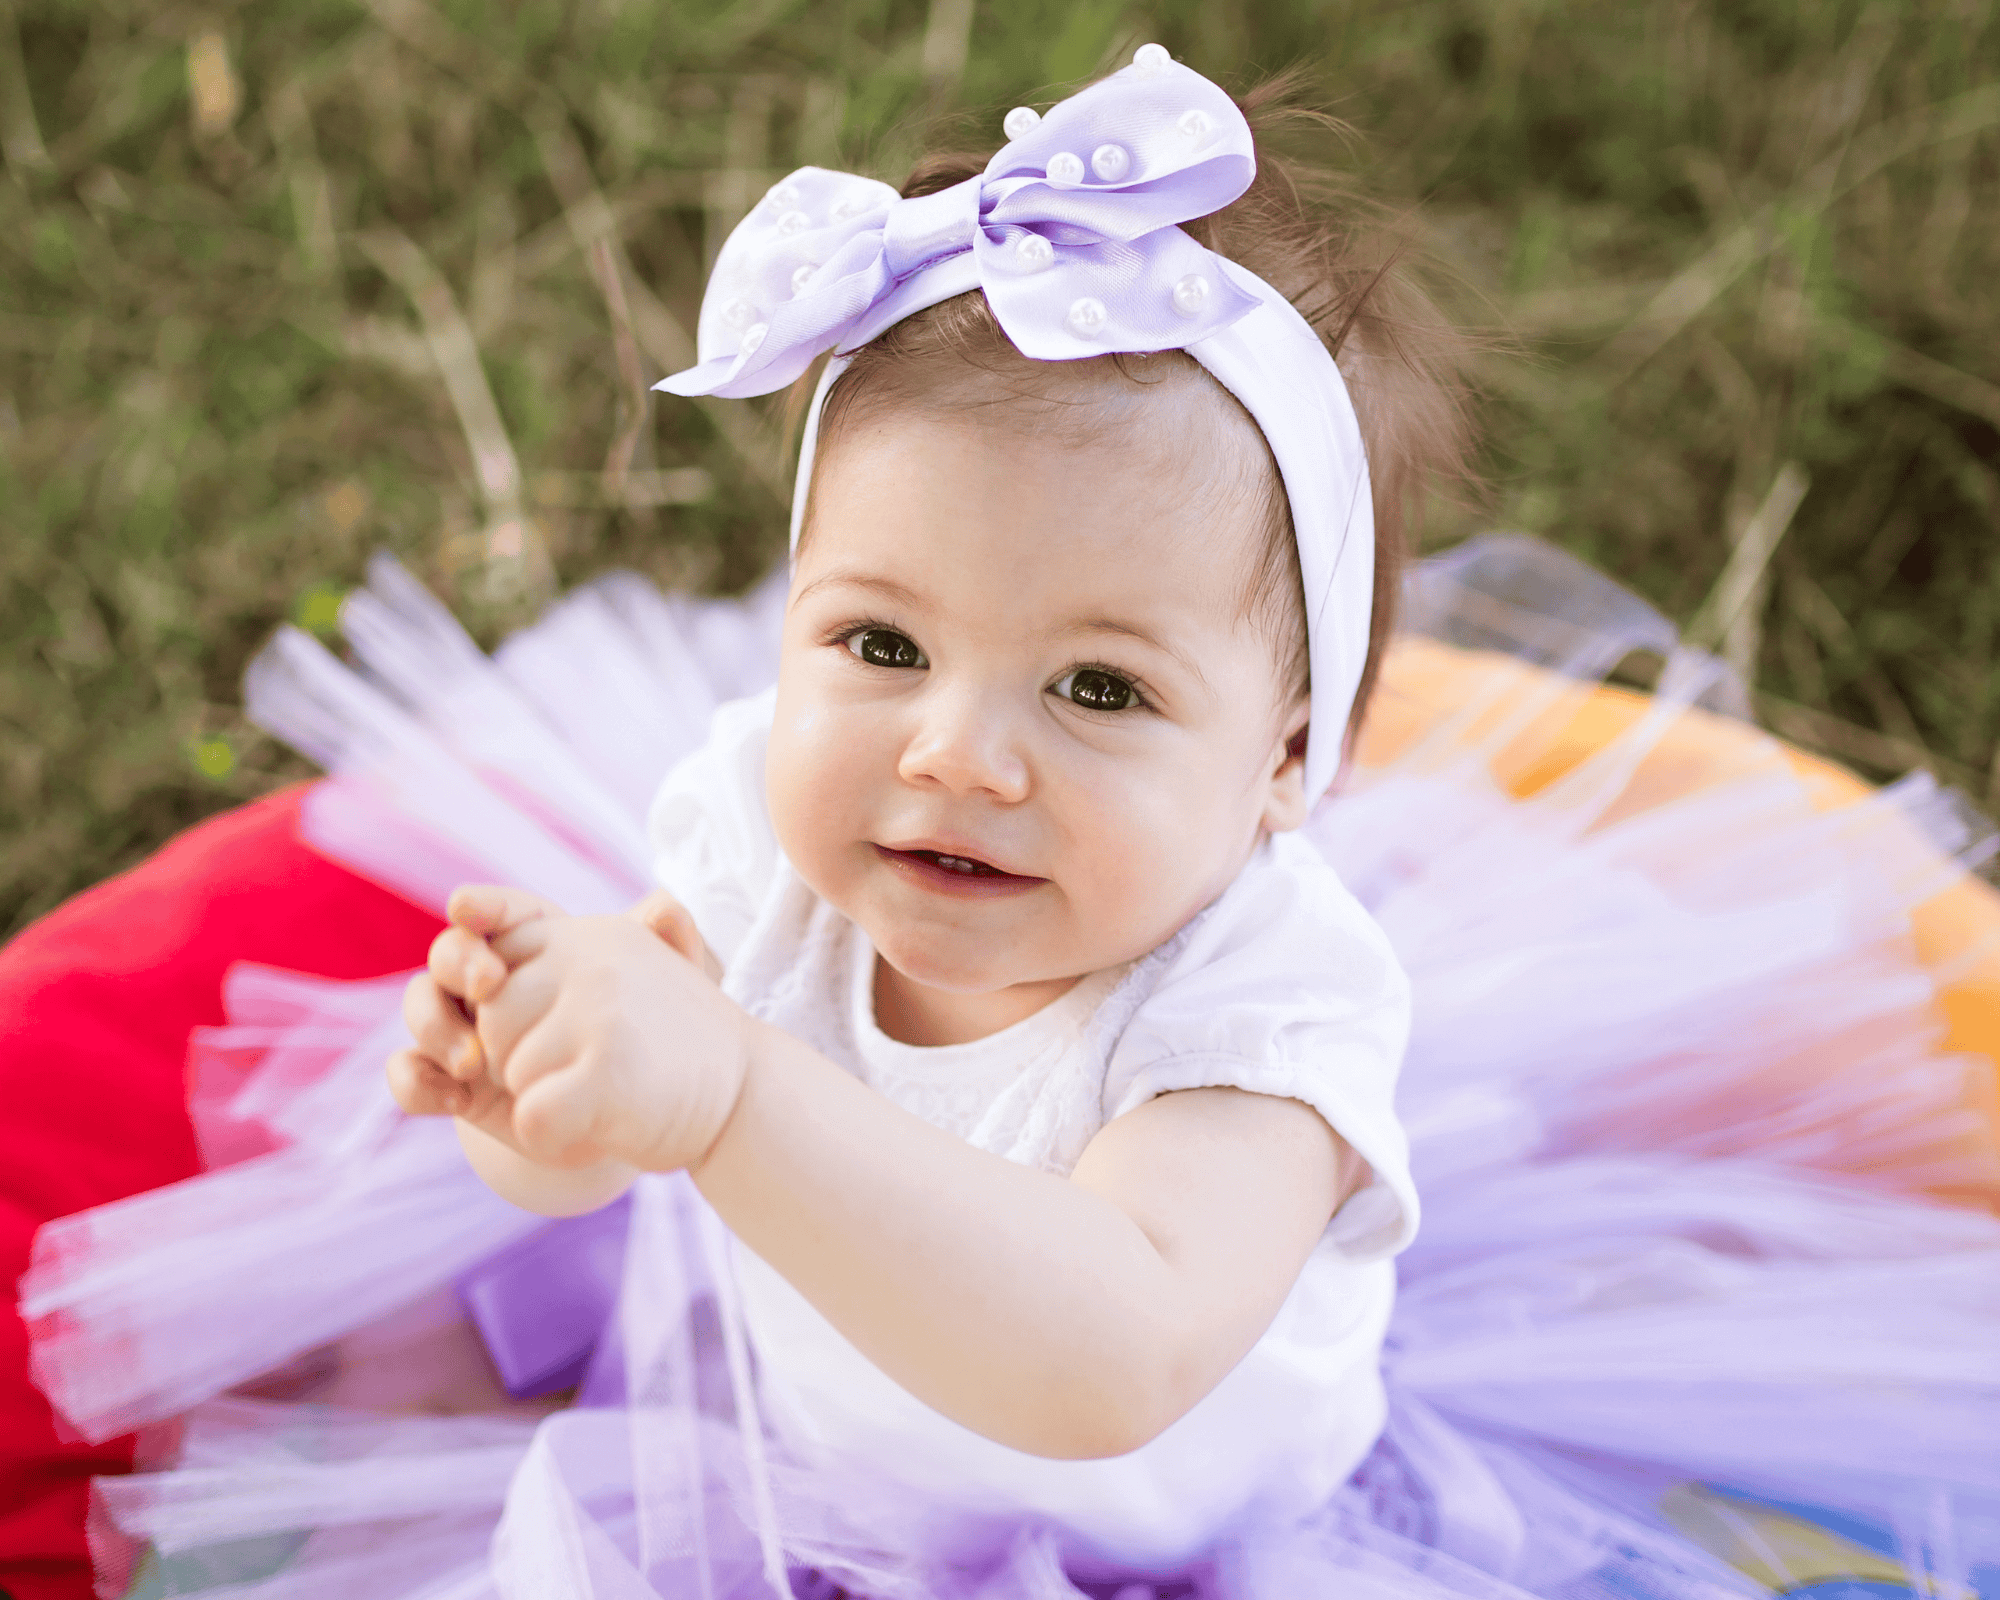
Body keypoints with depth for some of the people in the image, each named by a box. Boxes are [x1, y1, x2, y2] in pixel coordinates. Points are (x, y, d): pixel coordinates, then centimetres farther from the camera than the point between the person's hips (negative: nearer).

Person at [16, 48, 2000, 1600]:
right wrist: (526, 1072, -34)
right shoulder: (754, 827, -22)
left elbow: (1111, 1374, -52)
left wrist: (735, 1095, -62)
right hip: (779, 1429, 4)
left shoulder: (1259, 995, -36)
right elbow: (584, 1157, -10)